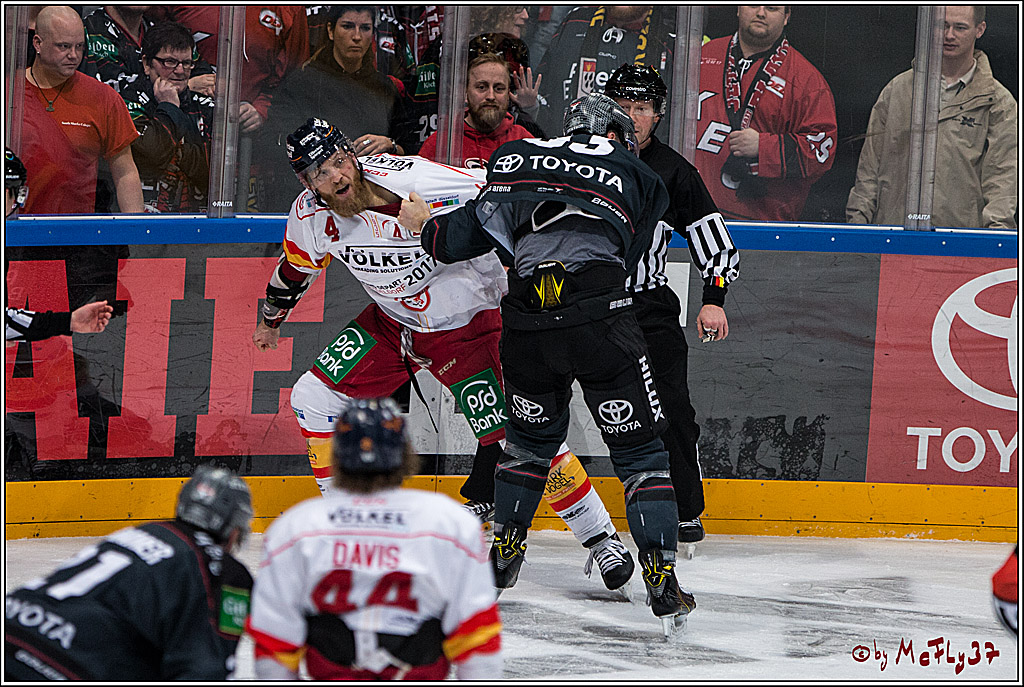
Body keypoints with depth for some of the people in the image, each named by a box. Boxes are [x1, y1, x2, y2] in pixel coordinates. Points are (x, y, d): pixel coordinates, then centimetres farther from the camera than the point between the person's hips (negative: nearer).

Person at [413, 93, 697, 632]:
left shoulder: (515, 158, 21)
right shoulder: (636, 176, 19)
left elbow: (463, 238, 17)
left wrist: (426, 225, 37)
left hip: (527, 321, 3)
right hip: (600, 317, -3)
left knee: (532, 435, 27)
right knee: (639, 448, 6)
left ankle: (502, 553, 34)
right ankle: (661, 578, -1)